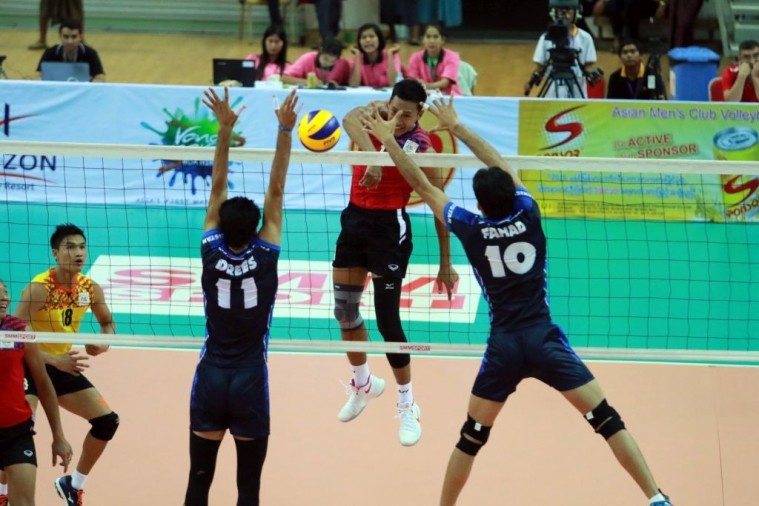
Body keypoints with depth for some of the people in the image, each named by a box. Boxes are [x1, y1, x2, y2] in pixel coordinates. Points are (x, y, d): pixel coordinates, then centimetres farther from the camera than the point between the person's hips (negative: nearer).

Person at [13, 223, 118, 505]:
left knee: (107, 421, 6)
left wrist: (103, 343, -9)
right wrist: (54, 361, -35)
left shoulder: (90, 288, -4)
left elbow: (107, 322, 15)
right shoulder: (39, 288, -24)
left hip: (63, 366, 7)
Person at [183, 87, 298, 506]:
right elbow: (276, 190, -9)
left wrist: (225, 130, -8)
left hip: (211, 378, 2)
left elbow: (217, 187, -4)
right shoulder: (265, 255, -10)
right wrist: (285, 131, -11)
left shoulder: (212, 252, -6)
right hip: (250, 381, -1)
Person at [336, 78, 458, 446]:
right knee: (344, 309, 13)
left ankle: (407, 405, 10)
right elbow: (351, 119, -29)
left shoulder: (421, 149, -15)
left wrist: (445, 262, -9)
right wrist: (371, 156, -47)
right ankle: (363, 384, 37)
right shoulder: (378, 113, -5)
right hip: (354, 221, 6)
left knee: (387, 320, -6)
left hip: (389, 229, -5)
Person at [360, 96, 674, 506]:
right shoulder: (528, 215, 0)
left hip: (504, 347, 0)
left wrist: (388, 140, 16)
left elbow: (422, 185, 5)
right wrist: (457, 127, 25)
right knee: (606, 420, 1)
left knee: (472, 437, 15)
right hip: (544, 339, 0)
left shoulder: (471, 229, -3)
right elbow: (501, 168, 16)